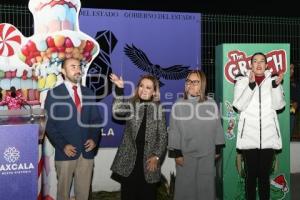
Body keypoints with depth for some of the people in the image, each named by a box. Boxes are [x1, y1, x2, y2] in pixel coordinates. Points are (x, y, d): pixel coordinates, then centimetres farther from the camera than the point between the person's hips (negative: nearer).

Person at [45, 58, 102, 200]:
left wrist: (94, 139, -5)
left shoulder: (88, 93, 11)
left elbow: (96, 119, 12)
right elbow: (49, 124, -5)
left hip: (87, 151, 3)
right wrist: (62, 145, -14)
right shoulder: (54, 94, -2)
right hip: (66, 151, -3)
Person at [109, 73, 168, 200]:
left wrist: (157, 156, -8)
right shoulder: (131, 104, 3)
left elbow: (163, 136, 1)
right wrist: (119, 89, -25)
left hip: (149, 160, 0)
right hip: (129, 159, 0)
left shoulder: (158, 108, 3)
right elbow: (117, 112, -19)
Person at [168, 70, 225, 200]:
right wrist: (176, 153, -4)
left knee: (206, 186, 12)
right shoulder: (178, 105, -6)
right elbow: (174, 131, -3)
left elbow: (217, 127, 6)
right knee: (186, 186, 8)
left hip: (207, 154, 1)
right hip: (185, 155, -1)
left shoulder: (211, 104, -3)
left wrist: (218, 149, 9)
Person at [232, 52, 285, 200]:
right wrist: (251, 85, -20)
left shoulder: (273, 80, 8)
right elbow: (239, 105, -9)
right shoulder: (242, 81, 4)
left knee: (265, 175, 8)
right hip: (249, 136, -1)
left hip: (268, 136, 1)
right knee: (250, 175, 4)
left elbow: (278, 105, -3)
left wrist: (276, 85, -18)